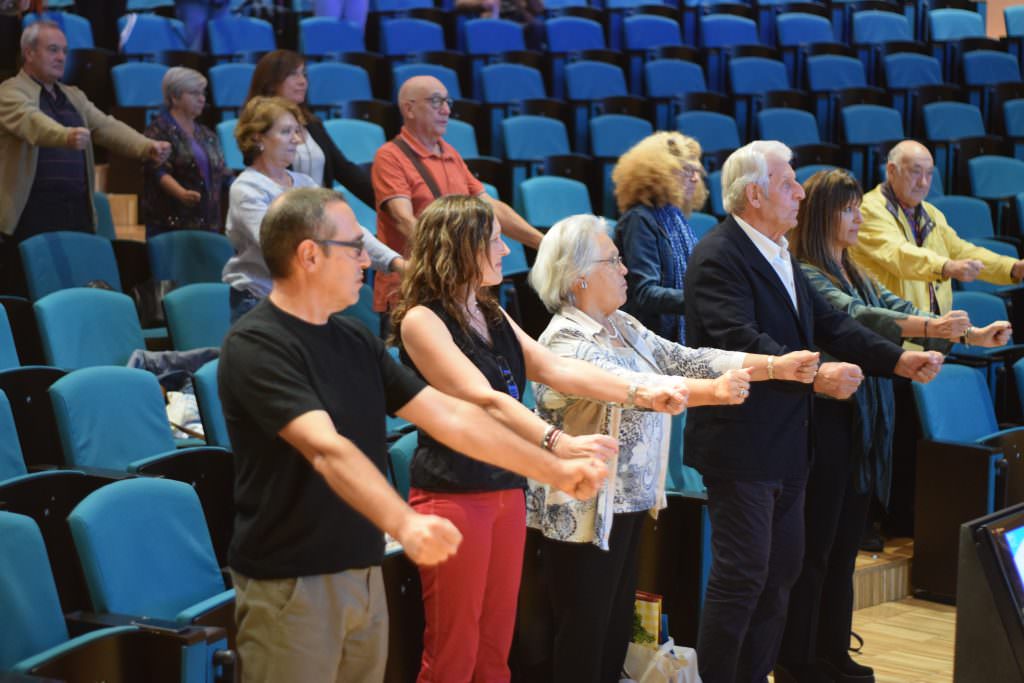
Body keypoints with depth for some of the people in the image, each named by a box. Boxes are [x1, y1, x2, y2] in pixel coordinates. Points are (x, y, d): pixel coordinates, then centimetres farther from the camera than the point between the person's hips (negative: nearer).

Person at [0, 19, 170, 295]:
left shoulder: (74, 96, 19)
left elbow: (108, 127, 6)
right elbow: (32, 121, -24)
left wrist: (148, 147, -13)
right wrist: (66, 136, -45)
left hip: (78, 216, 6)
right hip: (31, 218, -6)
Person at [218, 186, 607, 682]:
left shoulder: (354, 340, 8)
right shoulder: (256, 346, -17)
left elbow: (449, 415, 11)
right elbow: (327, 449, -31)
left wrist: (555, 471, 11)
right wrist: (404, 524, -44)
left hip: (364, 576, 8)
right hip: (290, 585, -8)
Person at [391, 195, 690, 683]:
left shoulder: (492, 316, 14)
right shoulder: (422, 320, -13)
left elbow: (554, 369, 6)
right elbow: (483, 400, -25)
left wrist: (641, 393, -6)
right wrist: (559, 444, -38)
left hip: (507, 491, 8)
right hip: (452, 496, -8)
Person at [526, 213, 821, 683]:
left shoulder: (623, 327, 9)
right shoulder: (565, 341, -18)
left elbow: (685, 359, 4)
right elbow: (632, 387, -33)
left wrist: (775, 366, -5)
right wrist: (712, 391, -46)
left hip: (629, 502, 9)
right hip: (584, 511, -9)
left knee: (618, 628, 13)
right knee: (585, 636, -1)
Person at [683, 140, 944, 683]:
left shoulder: (779, 254, 13)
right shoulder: (719, 256, -17)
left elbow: (827, 323, 11)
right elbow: (740, 340, -29)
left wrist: (898, 360, 0)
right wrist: (815, 376, -37)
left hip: (786, 445, 10)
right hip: (740, 448, -10)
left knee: (780, 571, 15)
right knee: (741, 576, -5)